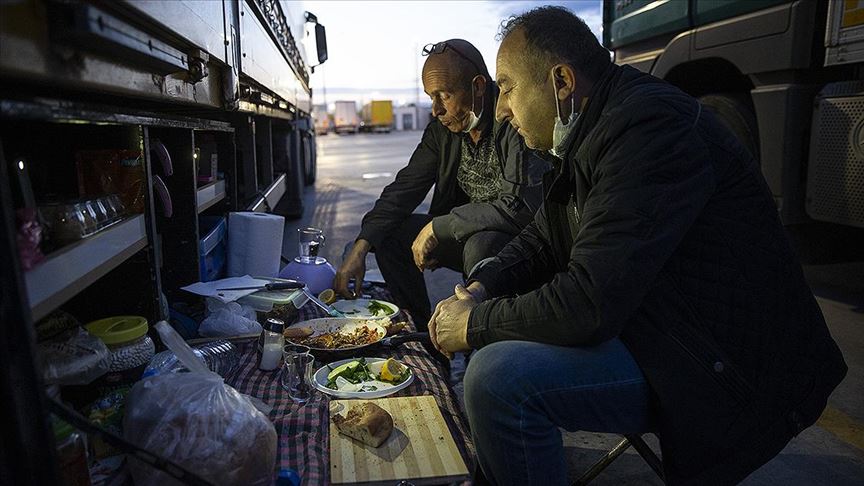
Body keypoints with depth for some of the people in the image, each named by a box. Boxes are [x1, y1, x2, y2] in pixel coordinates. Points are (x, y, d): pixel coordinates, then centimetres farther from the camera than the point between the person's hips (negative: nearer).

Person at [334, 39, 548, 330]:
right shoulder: (442, 128, -1)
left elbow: (519, 207, -31)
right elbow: (405, 187, -1)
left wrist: (437, 227, -24)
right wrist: (360, 247, -13)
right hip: (465, 234, 7)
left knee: (481, 245, -37)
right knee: (389, 233, -4)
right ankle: (422, 335, 8)